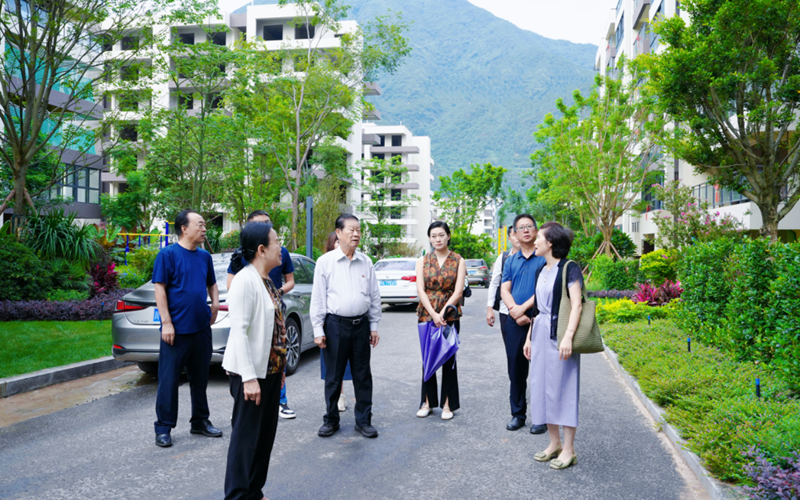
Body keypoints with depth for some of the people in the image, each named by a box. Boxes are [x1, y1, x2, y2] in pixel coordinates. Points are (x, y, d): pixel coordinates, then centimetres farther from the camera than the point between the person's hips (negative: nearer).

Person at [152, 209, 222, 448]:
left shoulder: (205, 256, 10)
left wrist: (215, 303, 3)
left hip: (201, 328, 6)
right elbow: (160, 288, -10)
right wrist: (166, 322, -15)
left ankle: (200, 421, 28)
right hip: (177, 329, -6)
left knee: (200, 378, 15)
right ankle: (163, 428, 12)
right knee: (169, 380, 1)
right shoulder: (168, 254, -7)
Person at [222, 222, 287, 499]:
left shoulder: (266, 281, 11)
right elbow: (239, 331, -22)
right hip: (252, 372, -9)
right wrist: (248, 377, -24)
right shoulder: (245, 280, -17)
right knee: (247, 436, 0)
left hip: (270, 369, 9)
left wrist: (280, 366, 16)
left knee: (265, 434, 15)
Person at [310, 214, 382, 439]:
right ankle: (331, 419, 22)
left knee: (362, 375, 8)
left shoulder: (366, 262, 7)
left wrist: (374, 326, 9)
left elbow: (375, 296, 12)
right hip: (335, 325, -2)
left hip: (361, 324, 3)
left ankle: (363, 420, 20)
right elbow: (317, 298, -1)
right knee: (333, 376, 7)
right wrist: (318, 330, -5)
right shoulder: (325, 262, -2)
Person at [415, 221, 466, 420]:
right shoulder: (423, 260, 6)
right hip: (426, 313, 2)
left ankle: (448, 404, 11)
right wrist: (433, 314, -14)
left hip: (449, 314, -2)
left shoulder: (458, 261, 1)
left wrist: (442, 313, -15)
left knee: (448, 358, 2)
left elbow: (458, 291, -6)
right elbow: (420, 289, -3)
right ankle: (427, 402, 17)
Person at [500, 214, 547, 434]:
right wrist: (514, 310, -10)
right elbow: (504, 289, 7)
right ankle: (518, 413, 21)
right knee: (516, 368, 10)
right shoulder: (511, 261, 14)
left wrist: (524, 307, -14)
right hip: (515, 321, 5)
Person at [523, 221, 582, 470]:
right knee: (542, 387, 10)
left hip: (559, 334, -8)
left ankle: (568, 449, 8)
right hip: (540, 334, 8)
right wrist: (529, 337, 17)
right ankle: (554, 443, 22)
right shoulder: (541, 272, 14)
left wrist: (568, 336, -24)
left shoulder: (569, 268, -8)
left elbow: (576, 305, -15)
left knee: (562, 387, -3)